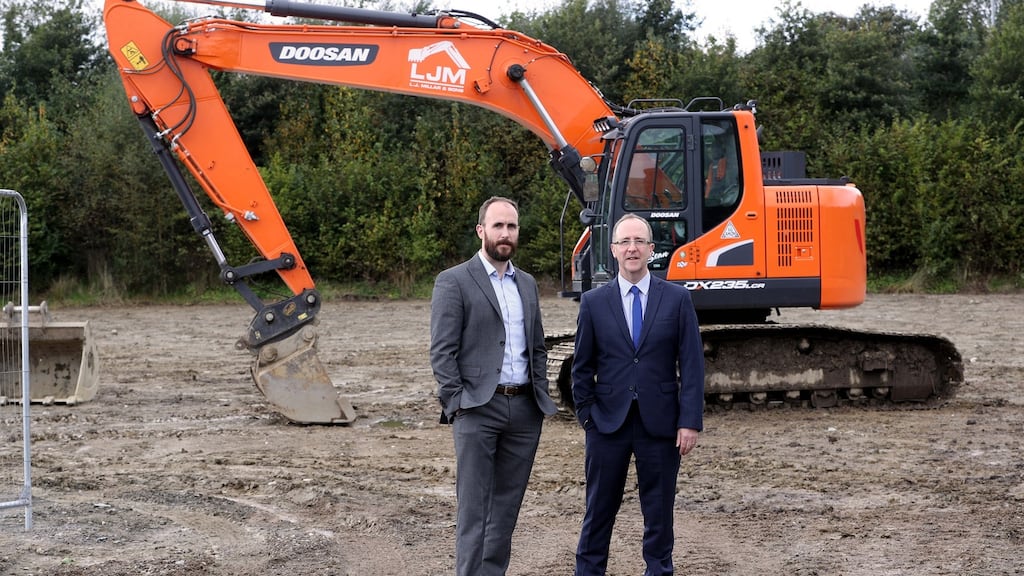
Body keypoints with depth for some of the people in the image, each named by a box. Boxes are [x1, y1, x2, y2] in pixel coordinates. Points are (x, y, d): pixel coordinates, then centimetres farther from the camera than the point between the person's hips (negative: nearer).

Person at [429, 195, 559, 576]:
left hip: (524, 409, 6)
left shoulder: (527, 284, 16)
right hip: (478, 409, -6)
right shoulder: (453, 282, -3)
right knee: (474, 505, -4)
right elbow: (442, 352, -8)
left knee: (507, 503, 9)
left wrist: (542, 396, 10)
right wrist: (456, 404, -13)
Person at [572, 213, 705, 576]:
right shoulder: (594, 302, 3)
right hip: (608, 421, 1)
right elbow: (582, 366, 8)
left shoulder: (677, 299, 1)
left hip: (660, 423, 0)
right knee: (599, 509, 6)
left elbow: (692, 365, -1)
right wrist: (586, 414, 1)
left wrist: (690, 422, -7)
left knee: (659, 510, 7)